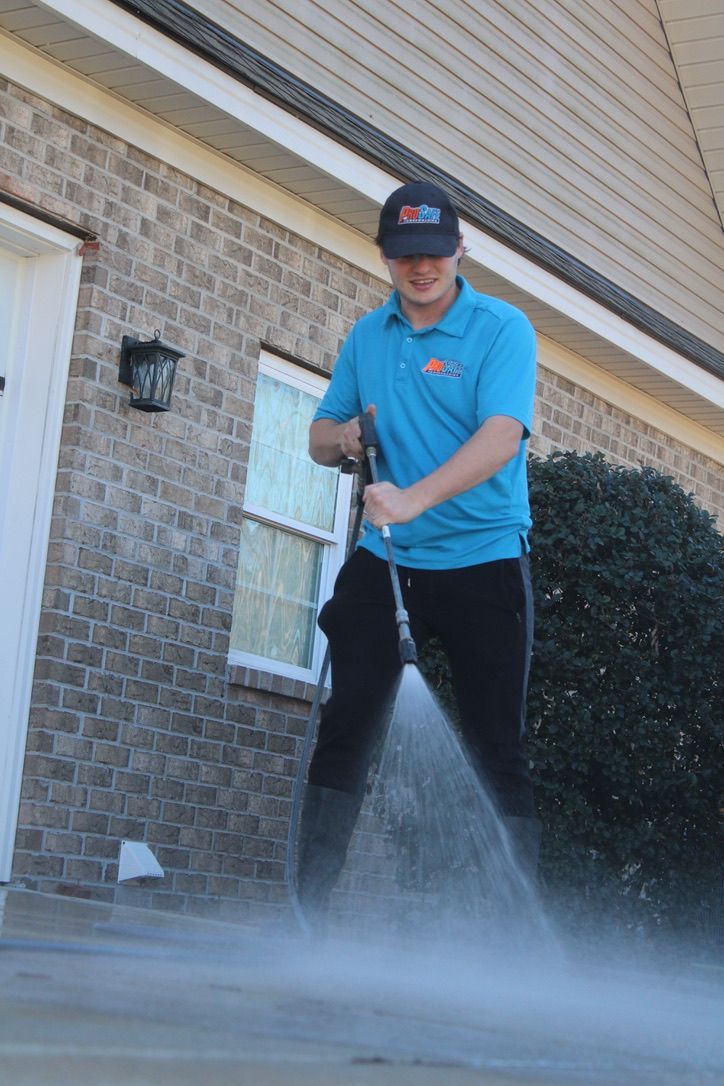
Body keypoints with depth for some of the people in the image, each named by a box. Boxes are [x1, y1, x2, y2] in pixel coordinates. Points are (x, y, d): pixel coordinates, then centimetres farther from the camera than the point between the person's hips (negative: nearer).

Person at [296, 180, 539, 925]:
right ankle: (307, 912, 0)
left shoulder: (501, 329, -6)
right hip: (384, 560, 4)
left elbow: (502, 435, -21)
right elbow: (321, 436, 17)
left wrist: (414, 498, -34)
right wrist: (341, 437, -8)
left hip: (482, 562, -4)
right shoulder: (366, 337, 11)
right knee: (345, 727, -3)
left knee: (496, 749, -1)